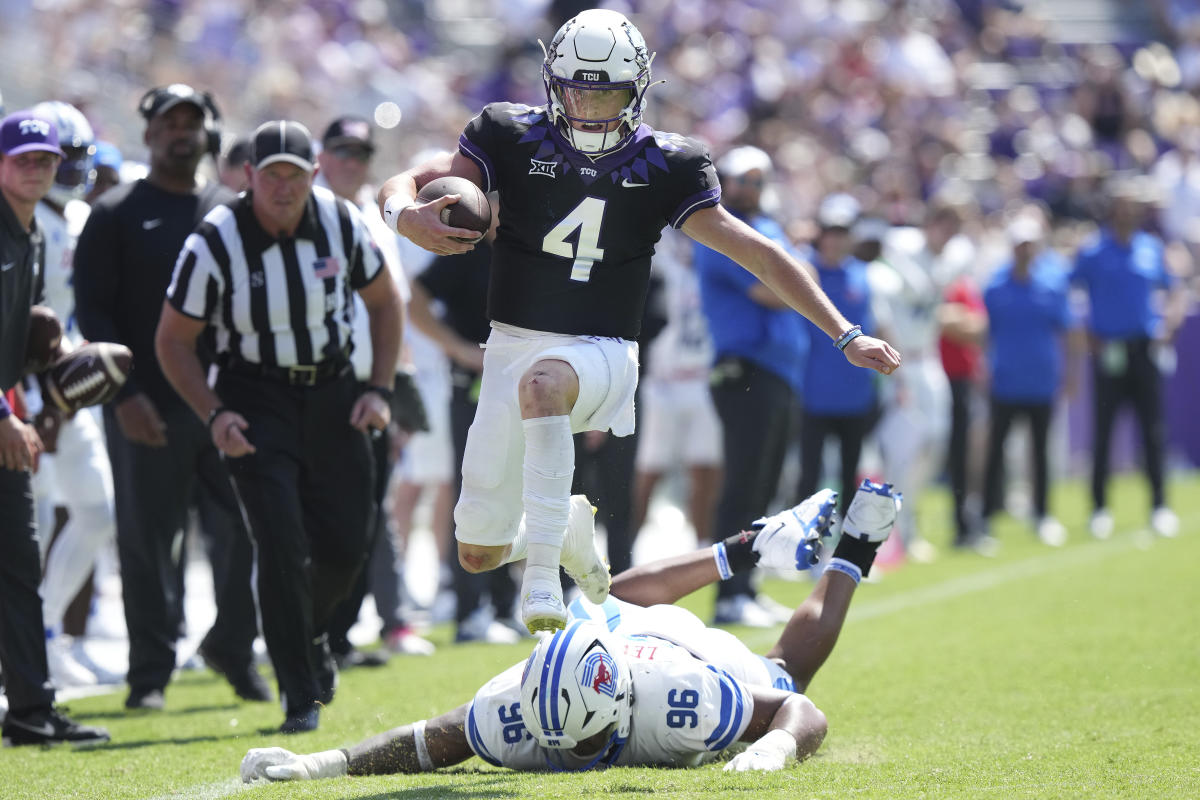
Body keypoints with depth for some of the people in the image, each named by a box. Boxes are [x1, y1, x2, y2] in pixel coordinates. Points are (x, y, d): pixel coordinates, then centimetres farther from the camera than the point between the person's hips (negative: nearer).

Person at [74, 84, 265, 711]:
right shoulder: (115, 216, 3)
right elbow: (93, 312, -2)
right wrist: (124, 393, -13)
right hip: (147, 406, -3)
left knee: (243, 529, 0)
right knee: (148, 540, 0)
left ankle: (233, 647, 18)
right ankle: (150, 671, 8)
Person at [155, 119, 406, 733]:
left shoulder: (342, 224, -8)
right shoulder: (215, 243, -16)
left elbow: (385, 302, 9)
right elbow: (173, 340, -6)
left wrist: (380, 389, -1)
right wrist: (214, 415, -17)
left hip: (332, 393, 3)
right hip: (257, 400, -3)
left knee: (346, 544, 4)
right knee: (282, 544, -14)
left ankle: (310, 632, 37)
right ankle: (300, 695, -5)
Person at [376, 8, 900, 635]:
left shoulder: (663, 167, -1)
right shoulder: (513, 139, -2)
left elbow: (760, 256, 1)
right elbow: (403, 184, -6)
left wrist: (846, 335, -3)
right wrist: (406, 215, -32)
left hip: (600, 354, -2)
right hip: (515, 345, 3)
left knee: (541, 383, -40)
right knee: (479, 553, 5)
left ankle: (543, 573, -40)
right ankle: (566, 535, 41)